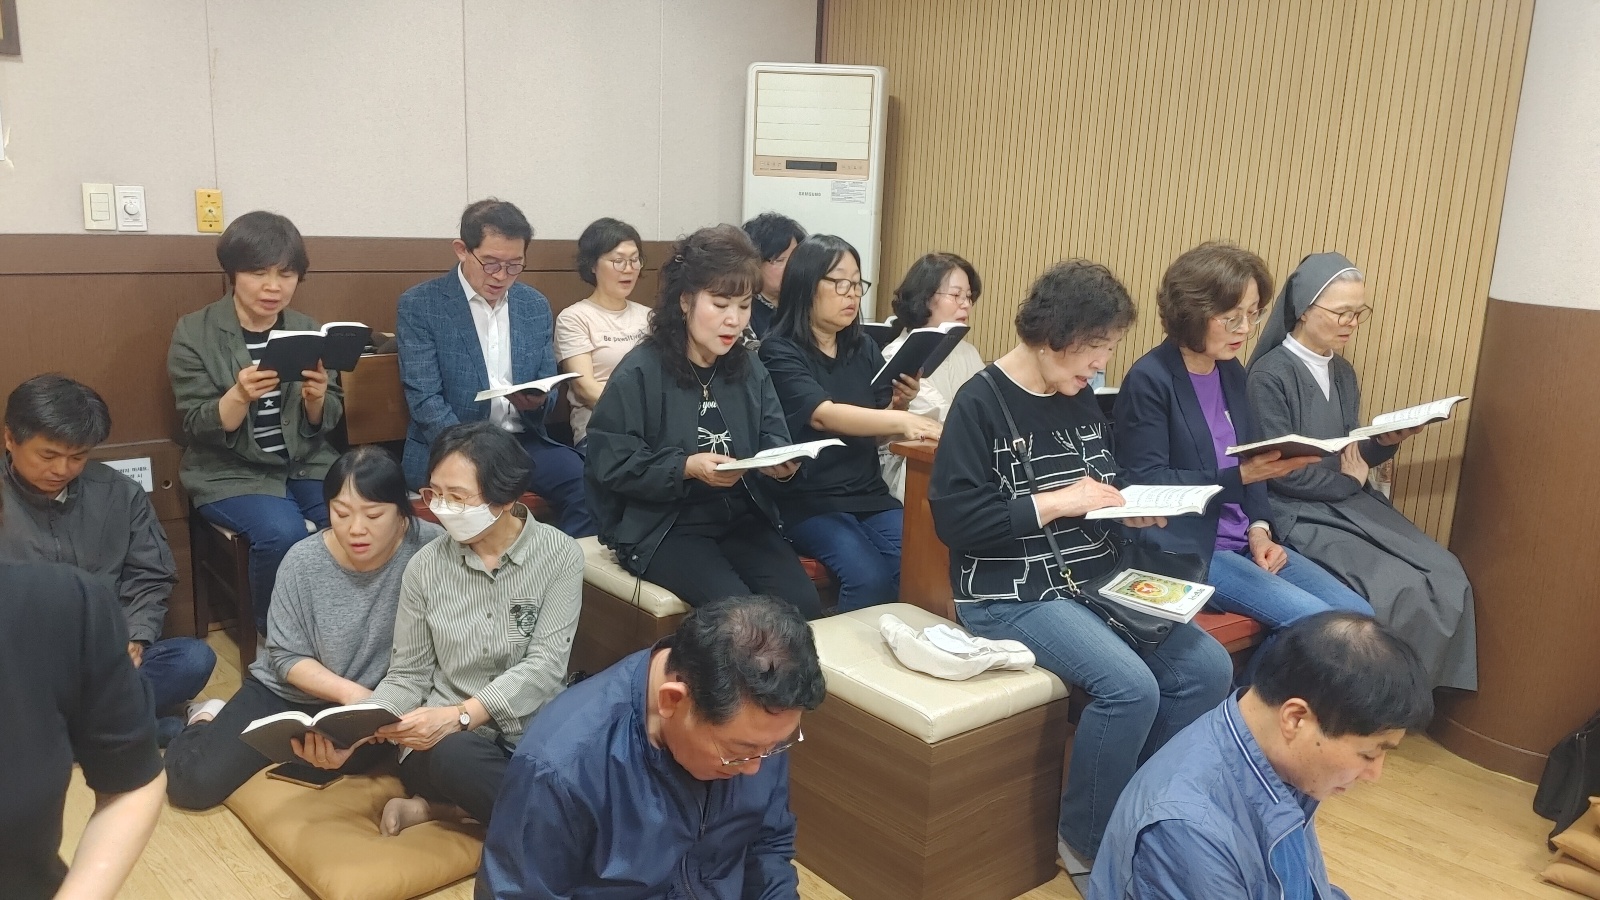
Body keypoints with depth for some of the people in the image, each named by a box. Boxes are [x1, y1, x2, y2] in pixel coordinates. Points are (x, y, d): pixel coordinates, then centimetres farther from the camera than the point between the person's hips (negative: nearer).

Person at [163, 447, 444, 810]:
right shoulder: (303, 562, -15)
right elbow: (286, 658, -9)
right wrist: (349, 692, -25)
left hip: (379, 701, 0)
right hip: (288, 692, 1)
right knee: (192, 782, -11)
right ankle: (207, 723, 24)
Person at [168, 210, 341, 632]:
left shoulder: (308, 329, 5)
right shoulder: (194, 333, -4)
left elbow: (326, 423, 6)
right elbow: (199, 428, -8)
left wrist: (317, 398, -18)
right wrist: (240, 395, -29)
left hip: (306, 464, 3)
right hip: (231, 472, -3)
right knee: (282, 533, -31)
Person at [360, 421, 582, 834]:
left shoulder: (560, 556, -6)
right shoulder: (426, 565, 1)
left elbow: (545, 666, -13)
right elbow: (407, 676, 5)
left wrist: (459, 715, -26)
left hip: (533, 737, 0)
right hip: (446, 743, 0)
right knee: (456, 757, -38)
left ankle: (437, 806, -11)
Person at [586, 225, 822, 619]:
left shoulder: (750, 368, 9)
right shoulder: (640, 373, -9)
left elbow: (773, 437, 9)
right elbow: (609, 462, -11)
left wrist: (782, 462, -15)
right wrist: (686, 468, -22)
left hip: (743, 517, 5)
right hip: (662, 525, -5)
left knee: (802, 602, -17)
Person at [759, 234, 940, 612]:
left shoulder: (863, 347, 10)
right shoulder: (780, 351, -8)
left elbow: (878, 432, 13)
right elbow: (824, 415, -24)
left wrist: (899, 405, -8)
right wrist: (901, 421, -38)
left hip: (869, 493, 5)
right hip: (808, 498, -5)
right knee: (870, 577, -27)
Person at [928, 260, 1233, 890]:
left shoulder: (1082, 400, 11)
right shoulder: (981, 403, -11)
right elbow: (954, 519, -18)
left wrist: (1129, 508, 2)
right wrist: (1055, 502, -18)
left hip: (1097, 579, 8)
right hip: (1010, 595, -8)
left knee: (1207, 668, -10)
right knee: (1130, 687, -26)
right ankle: (1086, 842, -2)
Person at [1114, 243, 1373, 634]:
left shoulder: (1231, 371, 10)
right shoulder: (1149, 380, -14)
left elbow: (1250, 457, 14)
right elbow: (1147, 483, -17)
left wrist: (1259, 527, -3)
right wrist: (1241, 476, -24)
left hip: (1244, 541, 8)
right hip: (1185, 549, -8)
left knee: (1358, 616, -2)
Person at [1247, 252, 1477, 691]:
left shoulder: (1344, 373, 12)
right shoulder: (1270, 375, -13)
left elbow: (1350, 455, 16)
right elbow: (1281, 473, -17)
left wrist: (1386, 442, -5)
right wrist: (1348, 483, -5)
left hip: (1350, 502, 8)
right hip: (1298, 511, -8)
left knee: (1445, 576, -8)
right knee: (1396, 589, -23)